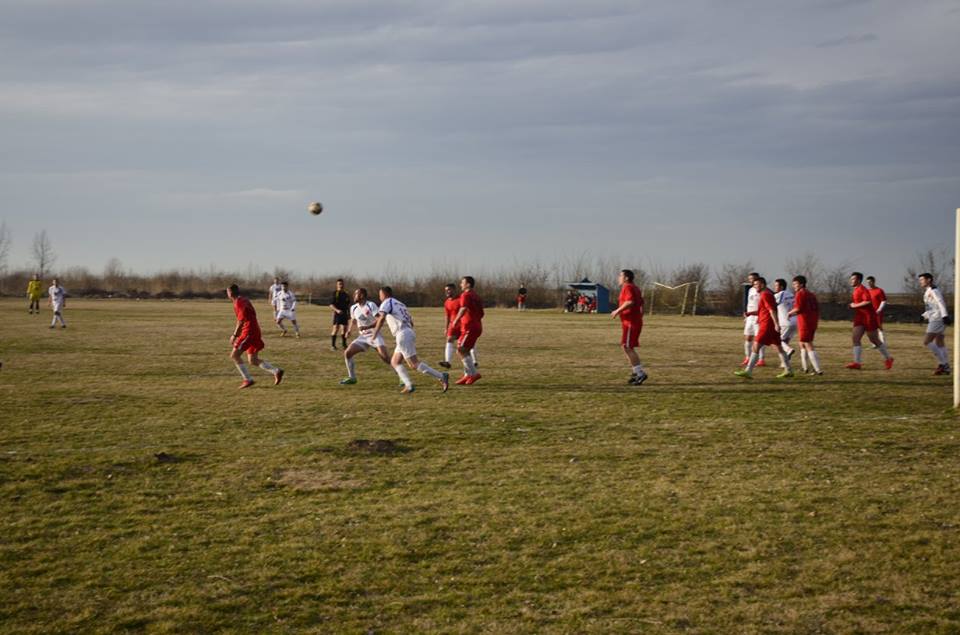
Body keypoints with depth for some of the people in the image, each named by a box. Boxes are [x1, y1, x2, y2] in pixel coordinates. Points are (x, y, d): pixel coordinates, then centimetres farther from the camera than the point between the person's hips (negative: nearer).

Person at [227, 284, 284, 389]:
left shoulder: (239, 302, -11)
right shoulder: (243, 300, 19)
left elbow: (241, 320, -18)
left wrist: (234, 335, -15)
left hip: (249, 332, -10)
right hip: (254, 332, 10)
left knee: (234, 355, -7)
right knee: (253, 360, 9)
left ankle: (248, 379, -9)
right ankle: (276, 371, 2)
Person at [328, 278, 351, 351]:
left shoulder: (346, 294, 12)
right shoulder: (334, 293, -5)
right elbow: (331, 305, -9)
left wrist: (349, 314, 19)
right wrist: (337, 310, -23)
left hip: (344, 314, 5)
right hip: (337, 314, -5)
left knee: (344, 329, 5)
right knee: (335, 329, -8)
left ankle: (344, 345, 13)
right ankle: (333, 345, -2)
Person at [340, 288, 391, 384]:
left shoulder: (371, 305, -15)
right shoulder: (353, 308, 5)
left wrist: (367, 327, -33)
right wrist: (349, 330, 8)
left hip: (374, 335, -6)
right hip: (362, 337, 6)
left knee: (385, 356, -21)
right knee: (347, 353, -5)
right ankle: (352, 378, 9)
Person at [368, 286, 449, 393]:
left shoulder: (387, 303, 0)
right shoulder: (400, 304, 25)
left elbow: (381, 318, -17)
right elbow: (411, 322, 25)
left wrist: (375, 333, -13)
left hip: (403, 335, -10)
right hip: (409, 332, 10)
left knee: (414, 364, -12)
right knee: (395, 362, 15)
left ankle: (441, 376, -18)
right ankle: (408, 385, 1)